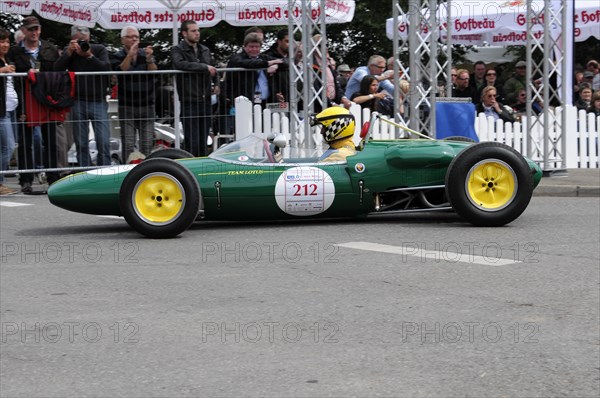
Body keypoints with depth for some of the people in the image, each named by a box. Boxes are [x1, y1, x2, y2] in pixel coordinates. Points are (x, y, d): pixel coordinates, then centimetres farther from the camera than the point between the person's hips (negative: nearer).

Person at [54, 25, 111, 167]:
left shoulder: (99, 49, 4)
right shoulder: (68, 51, 8)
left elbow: (106, 68, -12)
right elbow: (57, 69, -6)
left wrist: (90, 56, -18)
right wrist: (69, 53, -14)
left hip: (98, 101, -1)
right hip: (78, 103, 2)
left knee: (103, 142, -9)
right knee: (81, 143, 4)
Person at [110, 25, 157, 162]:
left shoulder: (146, 54, 10)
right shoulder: (117, 57, 4)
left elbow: (154, 73, -6)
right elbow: (120, 71, -16)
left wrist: (149, 59, -25)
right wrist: (130, 55, -29)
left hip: (147, 106, 2)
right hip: (127, 107, -2)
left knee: (147, 143, 0)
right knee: (128, 145, -7)